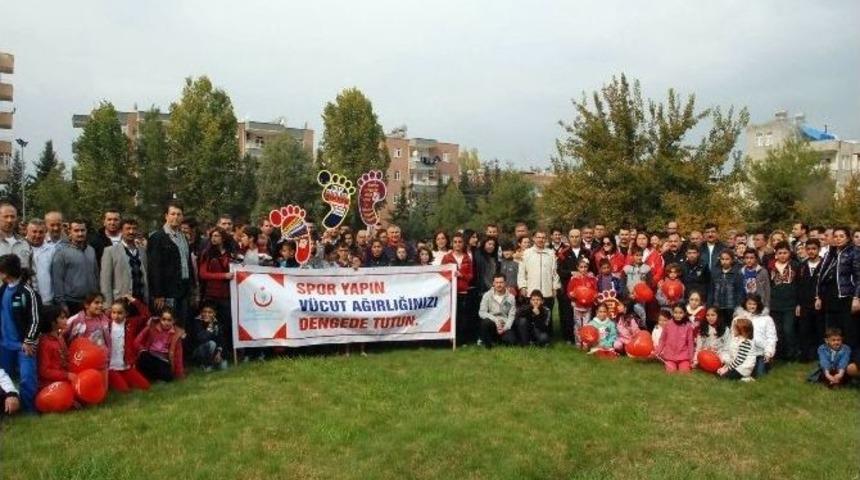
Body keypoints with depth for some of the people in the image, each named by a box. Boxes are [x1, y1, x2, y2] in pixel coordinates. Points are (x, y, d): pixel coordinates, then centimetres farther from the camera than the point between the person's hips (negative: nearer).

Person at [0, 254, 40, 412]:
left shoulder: (27, 291, -15)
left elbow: (35, 319, -13)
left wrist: (29, 341, -13)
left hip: (23, 343, -7)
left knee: (27, 376, -10)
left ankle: (30, 410, 2)